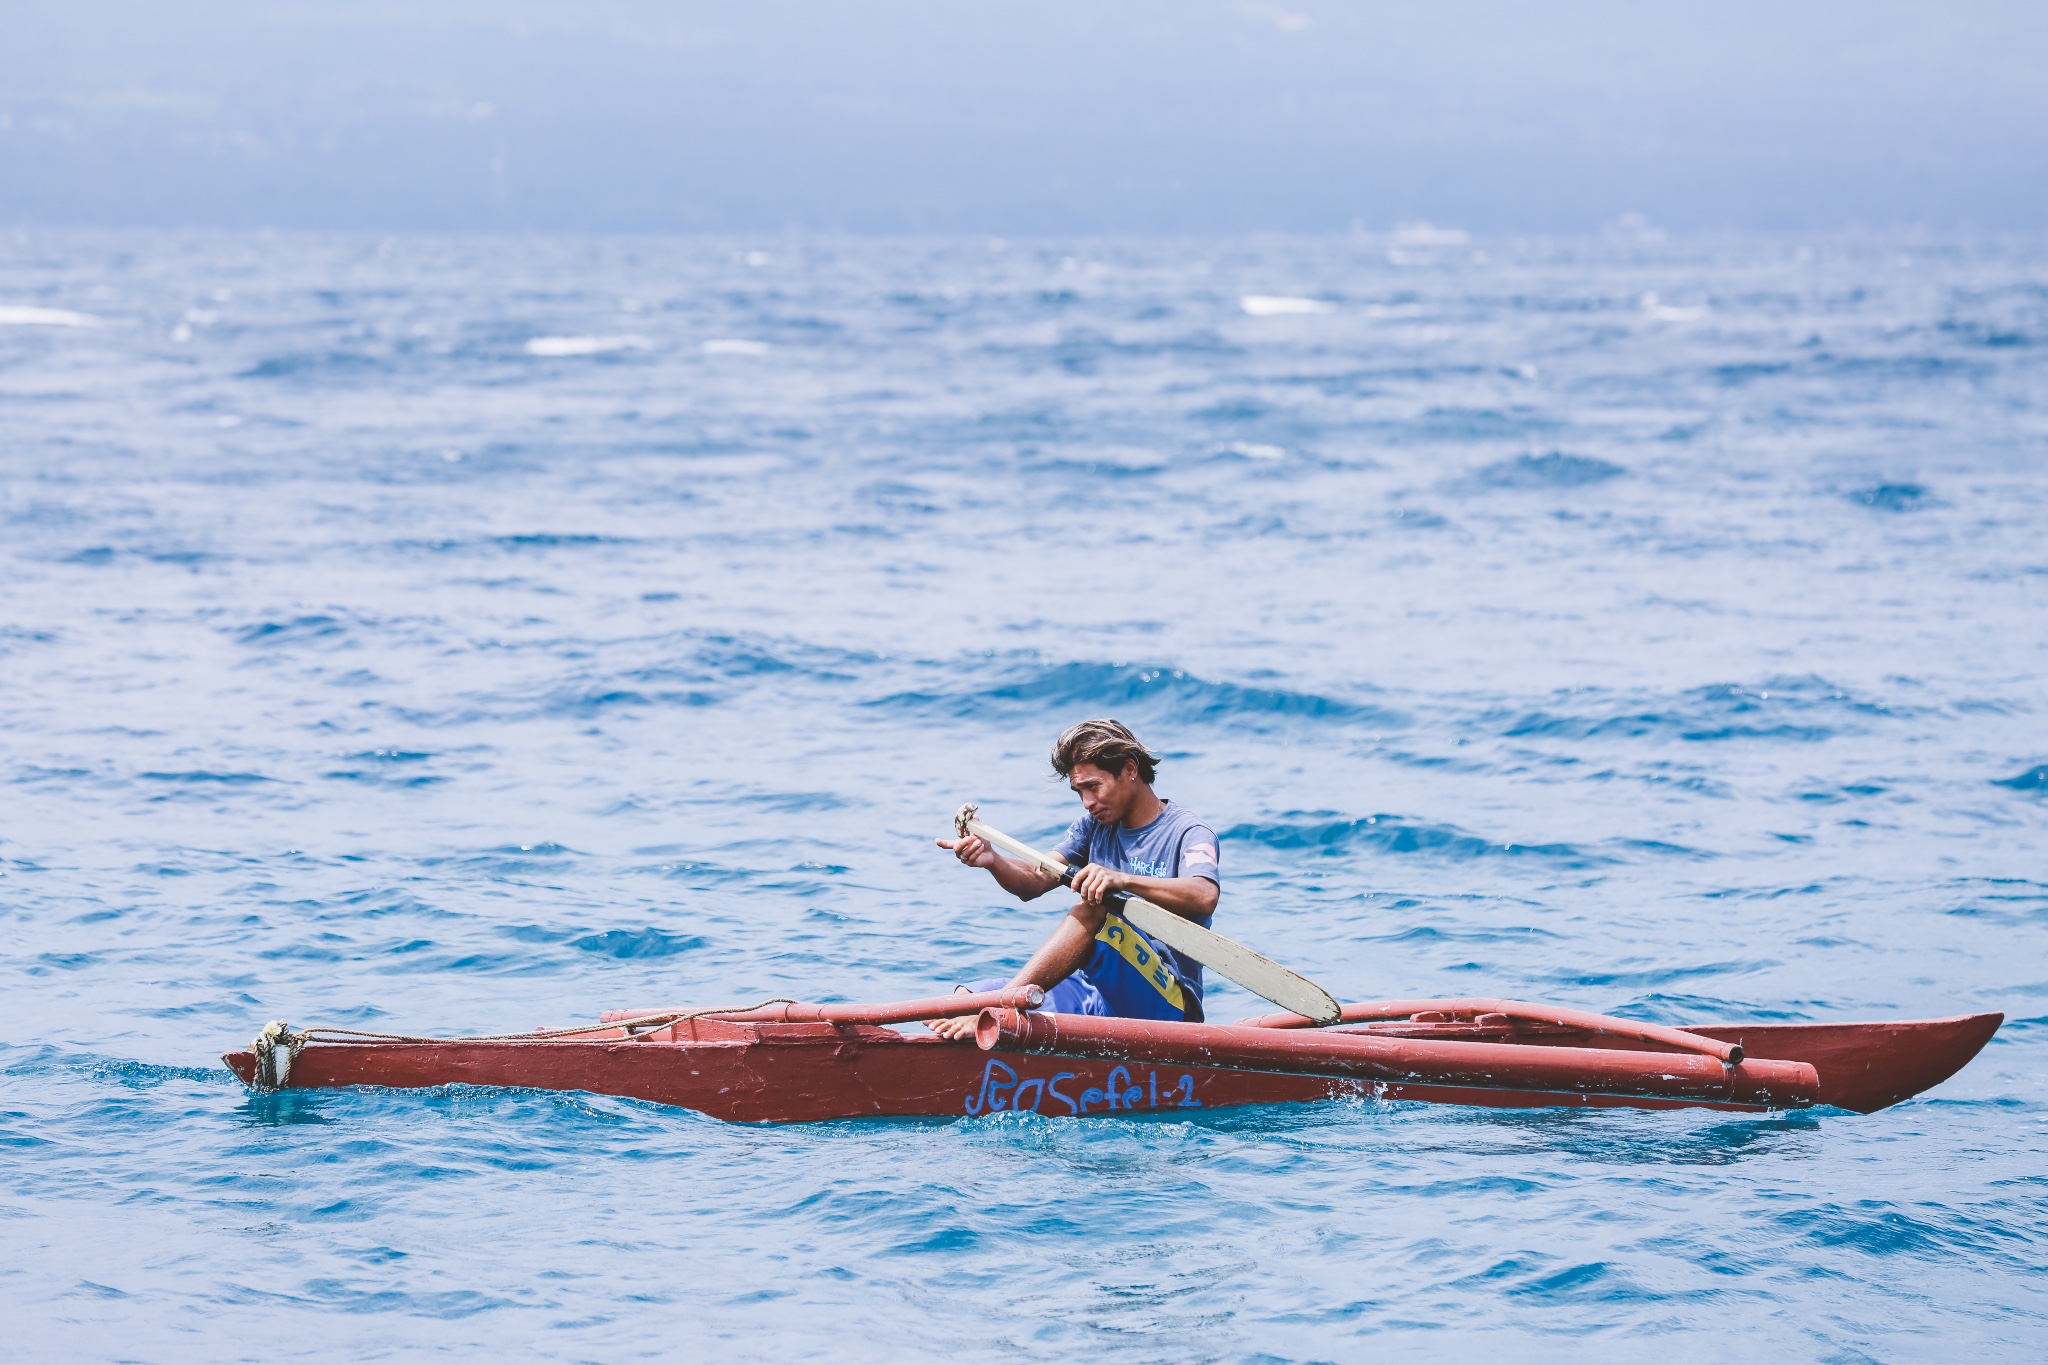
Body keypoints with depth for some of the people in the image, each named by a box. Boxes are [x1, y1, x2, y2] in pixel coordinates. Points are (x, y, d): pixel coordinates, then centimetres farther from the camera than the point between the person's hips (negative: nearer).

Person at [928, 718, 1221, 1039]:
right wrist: (992, 861, -20)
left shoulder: (1187, 832, -5)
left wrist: (1122, 880, -40)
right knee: (966, 996, -11)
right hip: (1100, 997, 7)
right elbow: (1035, 882, 2)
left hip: (1166, 1000, -7)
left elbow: (1205, 897, -26)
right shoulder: (1095, 826, 15)